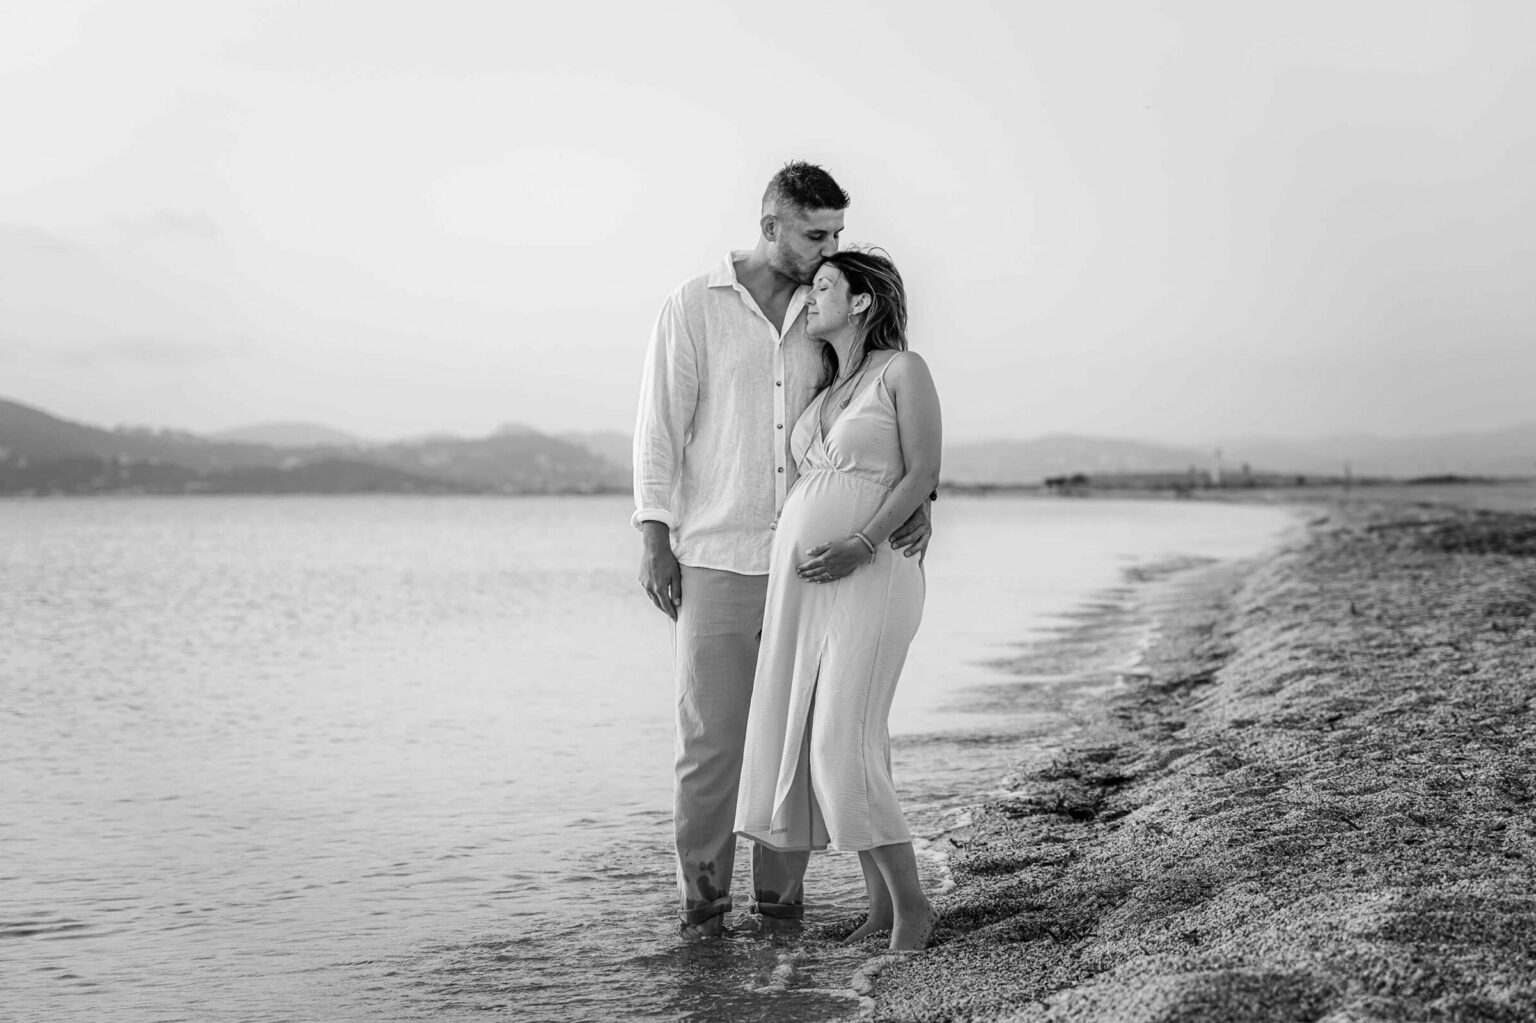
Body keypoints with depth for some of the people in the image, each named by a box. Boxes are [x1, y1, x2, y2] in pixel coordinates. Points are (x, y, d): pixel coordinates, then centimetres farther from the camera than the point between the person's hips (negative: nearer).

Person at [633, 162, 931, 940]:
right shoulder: (695, 306, -3)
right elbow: (660, 425, -3)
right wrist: (654, 539, -10)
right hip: (715, 560, -3)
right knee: (711, 733, -1)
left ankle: (781, 897, 15)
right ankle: (703, 897, 11)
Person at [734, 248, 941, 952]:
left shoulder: (903, 369, 0)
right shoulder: (823, 391, 20)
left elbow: (922, 473, -9)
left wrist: (861, 545, -19)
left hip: (869, 574, -7)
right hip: (799, 573, 7)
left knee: (844, 746, -15)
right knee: (808, 736, 3)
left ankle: (911, 905, -3)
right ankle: (881, 900, 11)